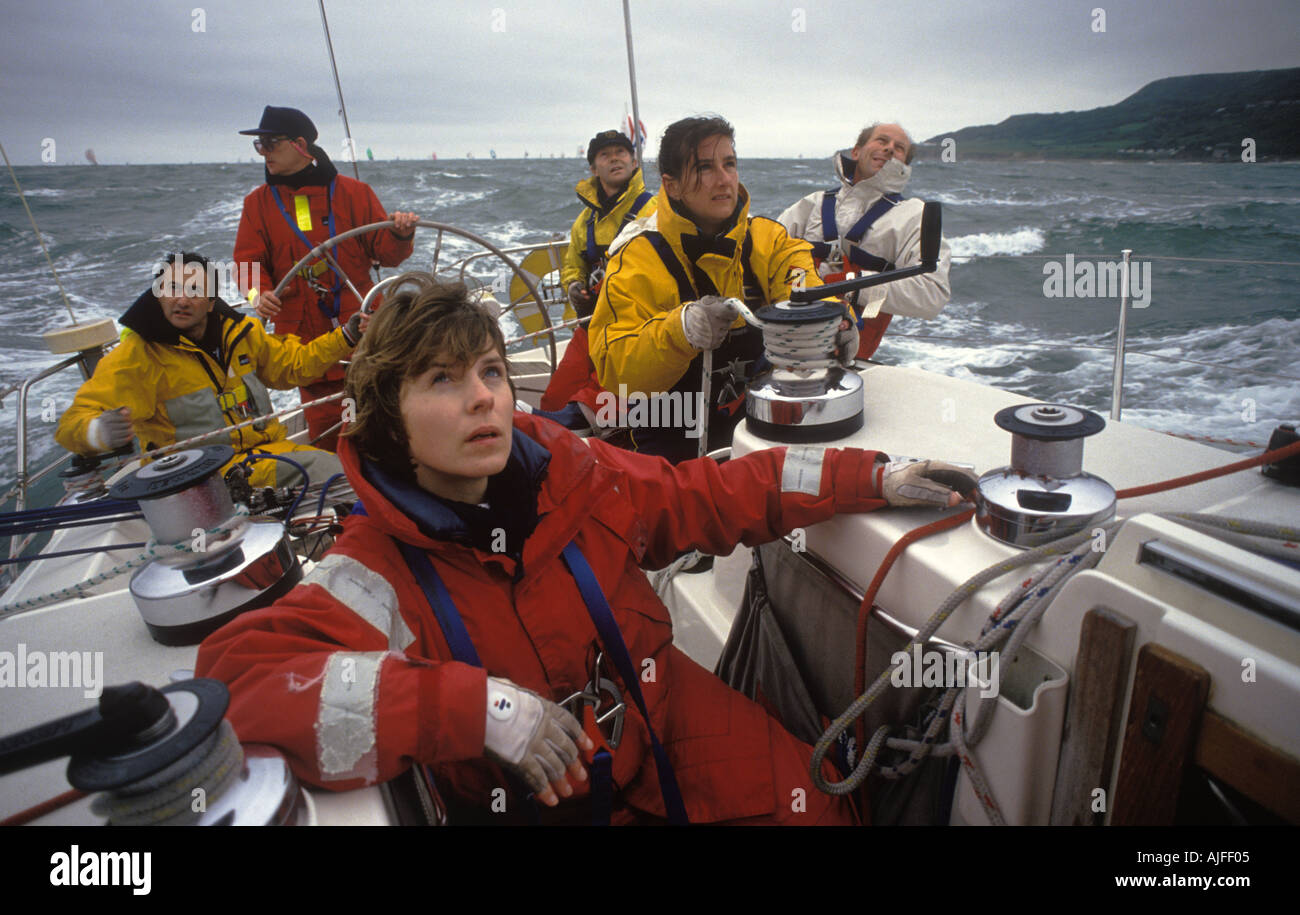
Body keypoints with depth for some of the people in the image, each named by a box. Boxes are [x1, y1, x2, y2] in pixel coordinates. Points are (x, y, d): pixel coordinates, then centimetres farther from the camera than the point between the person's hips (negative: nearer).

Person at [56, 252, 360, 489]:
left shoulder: (238, 331, 8)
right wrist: (101, 432, -38)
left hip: (266, 448, 6)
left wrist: (345, 337, 14)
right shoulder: (136, 356, -8)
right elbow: (72, 425, -13)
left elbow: (291, 364, 23)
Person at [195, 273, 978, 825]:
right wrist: (478, 707, -38)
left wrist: (873, 479, 1)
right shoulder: (379, 575, -20)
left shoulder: (575, 475, -9)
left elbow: (715, 494, 2)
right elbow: (239, 674, -34)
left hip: (687, 744, 2)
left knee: (822, 804, -8)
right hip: (538, 801, -1)